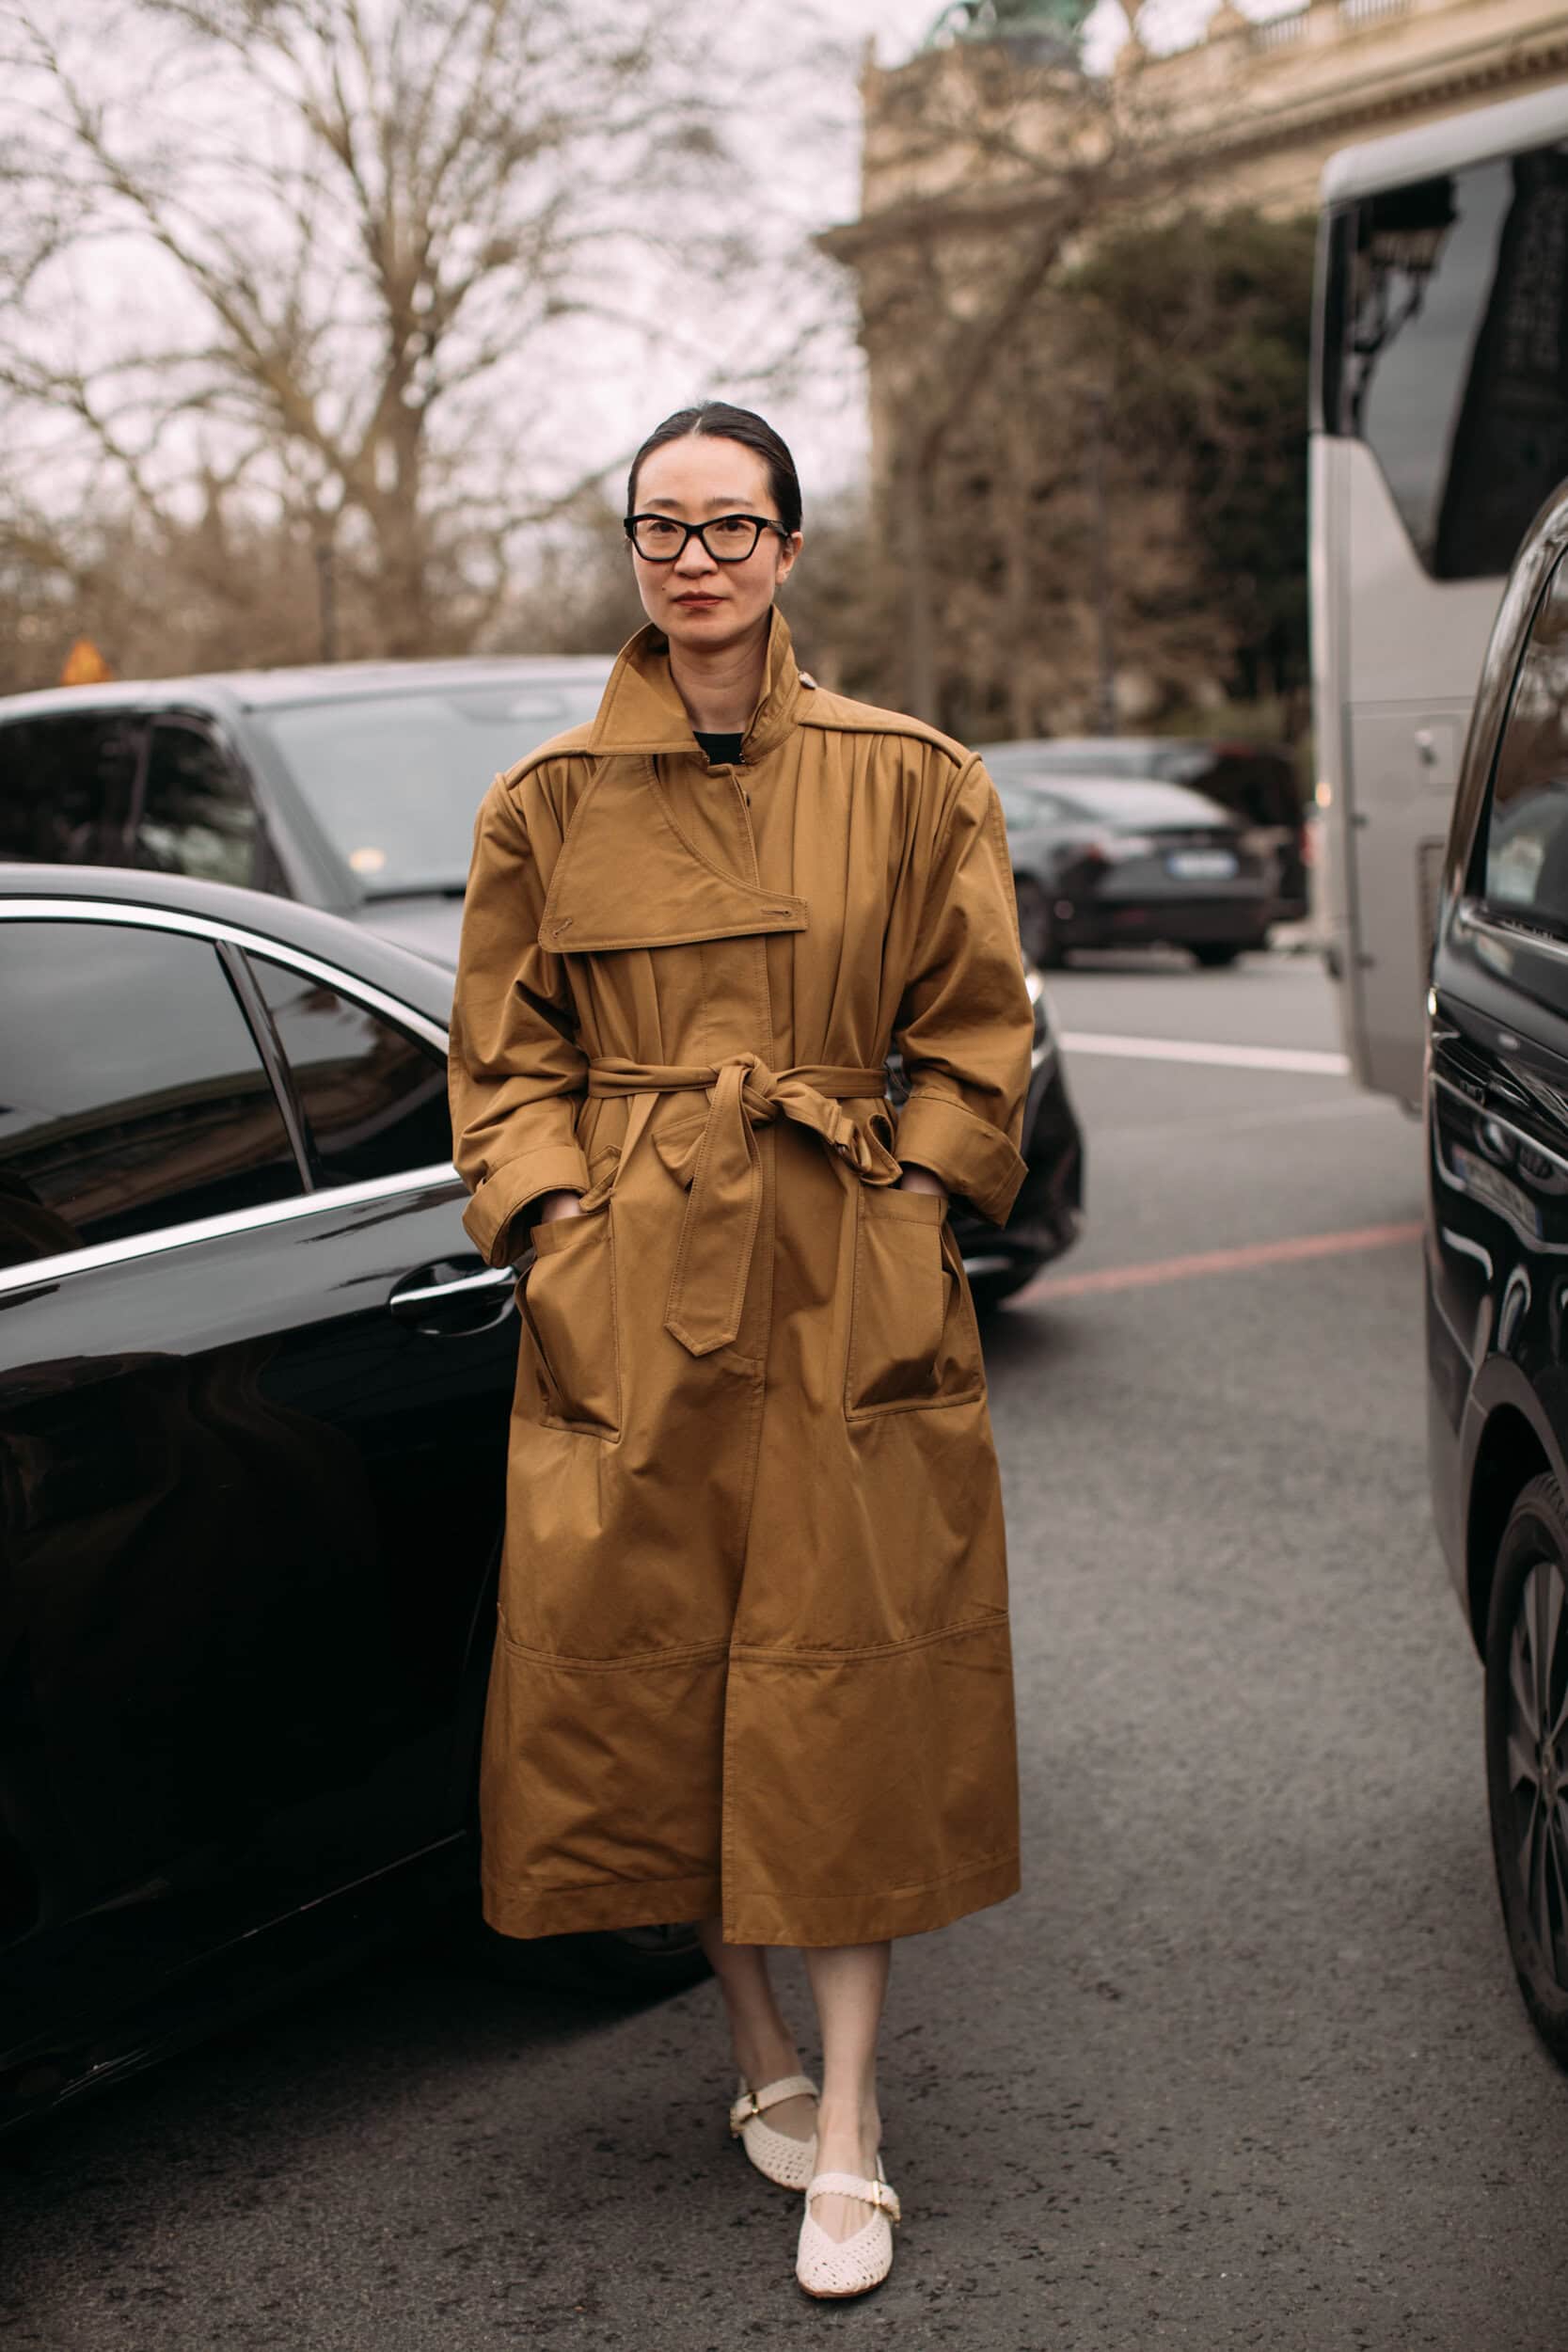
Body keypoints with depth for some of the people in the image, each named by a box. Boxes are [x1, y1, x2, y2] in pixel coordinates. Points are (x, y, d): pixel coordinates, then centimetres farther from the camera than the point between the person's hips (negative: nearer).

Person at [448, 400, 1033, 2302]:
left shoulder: (909, 782, 4)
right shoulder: (548, 805, 5)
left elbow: (976, 1036, 7)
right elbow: (502, 1059, 8)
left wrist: (900, 1203, -3)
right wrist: (557, 1233, -4)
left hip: (849, 1290, -1)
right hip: (625, 1291, 1)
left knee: (842, 1688, 0)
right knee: (642, 1676, 5)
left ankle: (845, 2138, 9)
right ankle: (761, 2056, 27)